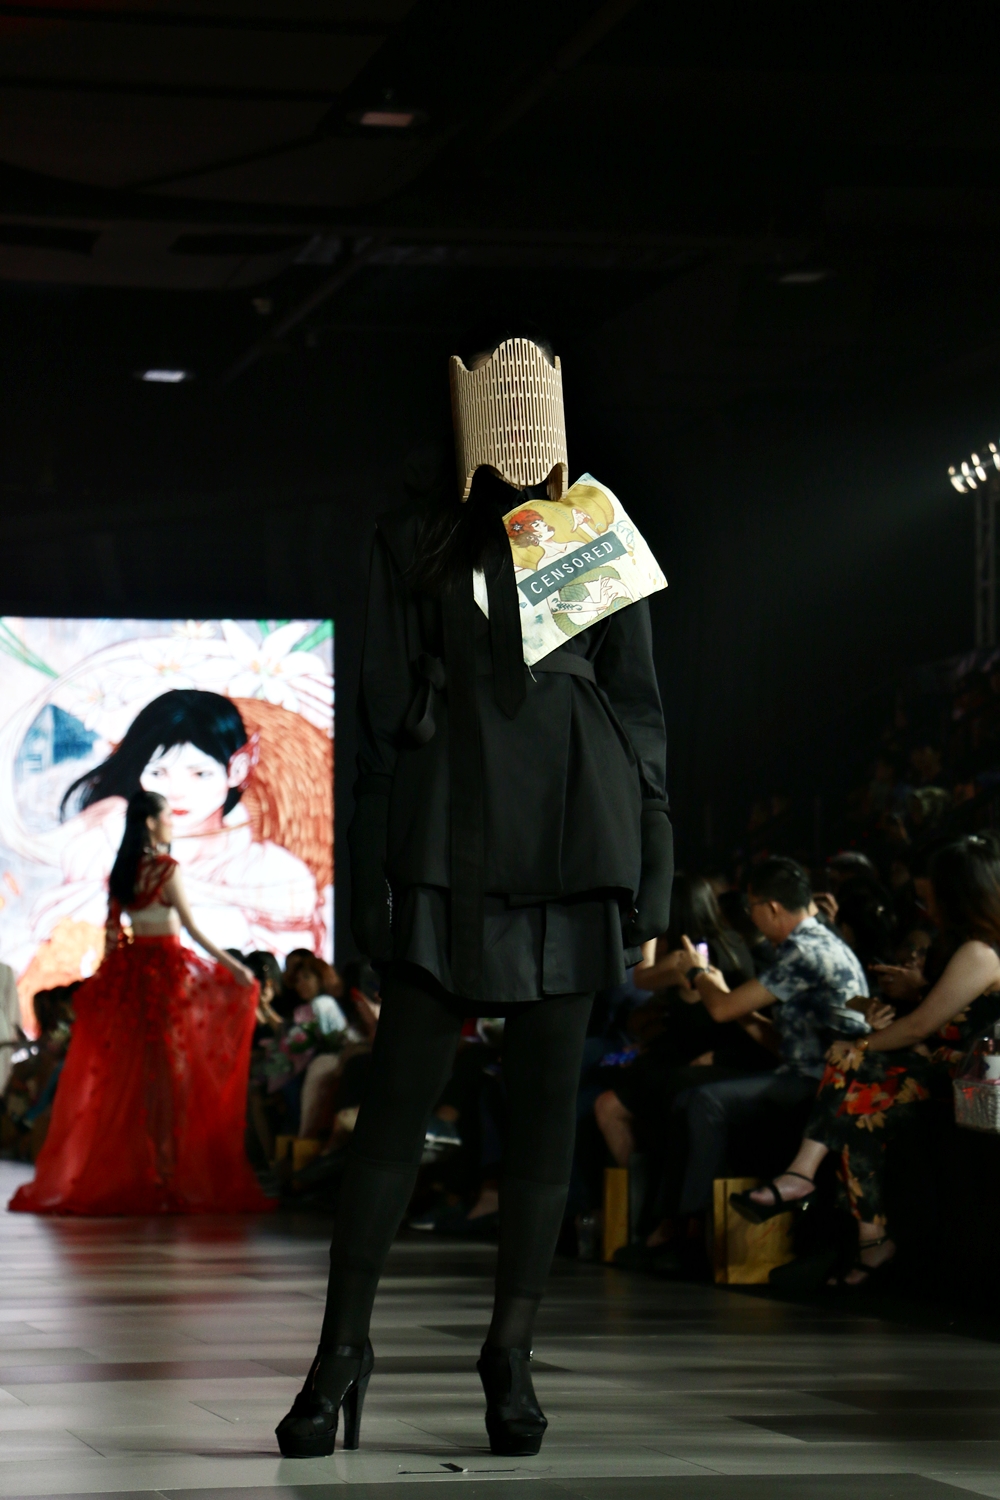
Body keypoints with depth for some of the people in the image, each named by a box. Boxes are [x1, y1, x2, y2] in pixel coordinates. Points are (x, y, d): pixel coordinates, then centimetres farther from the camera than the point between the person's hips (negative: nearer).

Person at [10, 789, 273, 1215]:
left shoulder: (121, 871, 8)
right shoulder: (166, 868, -11)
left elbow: (111, 931, 11)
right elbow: (191, 927, -13)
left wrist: (107, 975, 19)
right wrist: (233, 965, -10)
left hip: (128, 968, 6)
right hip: (166, 967, -6)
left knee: (131, 1071, 8)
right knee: (170, 1069, -2)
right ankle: (168, 1170, -3)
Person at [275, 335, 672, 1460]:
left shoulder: (600, 536, 12)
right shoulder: (414, 541, 10)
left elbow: (640, 707, 11)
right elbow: (384, 706, 7)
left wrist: (649, 882, 4)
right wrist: (374, 866, -1)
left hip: (574, 836, 1)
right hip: (451, 836, -1)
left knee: (546, 1095, 2)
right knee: (400, 1091, -4)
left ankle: (511, 1350, 9)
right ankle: (342, 1347, 1)